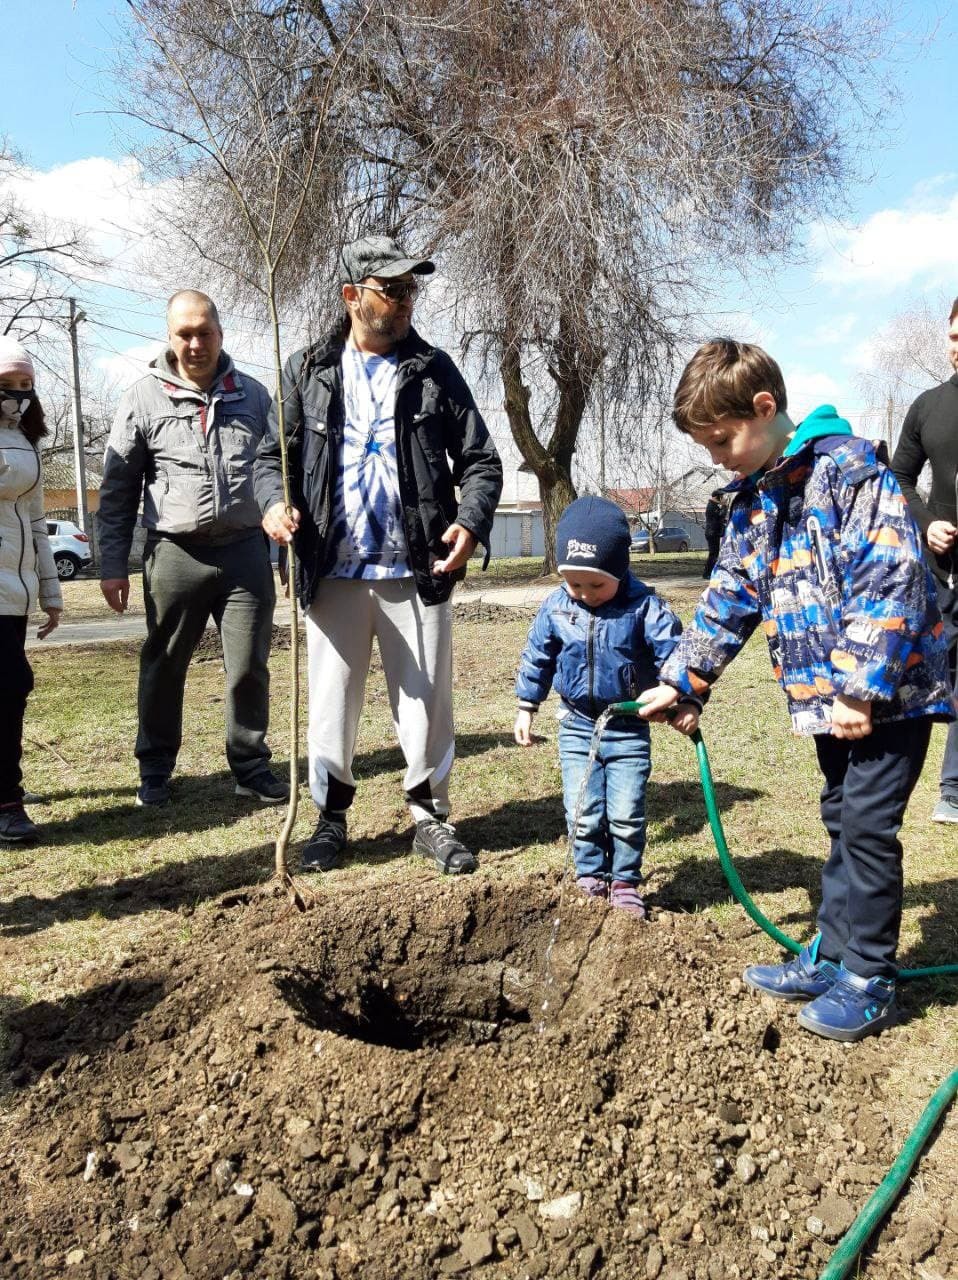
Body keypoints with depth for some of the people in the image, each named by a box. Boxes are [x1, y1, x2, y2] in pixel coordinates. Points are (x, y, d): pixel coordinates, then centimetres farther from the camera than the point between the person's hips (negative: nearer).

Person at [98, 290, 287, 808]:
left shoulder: (253, 395, 8)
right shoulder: (143, 398, 1)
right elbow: (118, 489, 3)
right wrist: (113, 565, 0)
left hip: (245, 550, 2)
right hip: (176, 553, -1)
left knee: (249, 668, 5)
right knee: (163, 667, 9)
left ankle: (251, 766, 19)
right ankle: (155, 769, 25)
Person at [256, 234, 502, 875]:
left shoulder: (435, 370, 7)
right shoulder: (308, 371, 8)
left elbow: (480, 460, 4)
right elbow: (273, 454, 10)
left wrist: (471, 521, -14)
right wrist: (275, 501, -13)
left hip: (417, 570, 0)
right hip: (333, 571, 1)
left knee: (427, 701, 6)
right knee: (332, 702, 8)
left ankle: (431, 816, 22)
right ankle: (331, 817, 23)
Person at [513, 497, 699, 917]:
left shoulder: (644, 607, -14)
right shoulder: (556, 607, -4)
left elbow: (674, 652, -16)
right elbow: (537, 657, 8)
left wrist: (689, 700, -29)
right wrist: (526, 707, 10)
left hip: (629, 728, -2)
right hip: (577, 727, 2)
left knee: (626, 813, 2)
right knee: (582, 812, 5)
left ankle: (625, 882, 21)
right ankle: (590, 878, 23)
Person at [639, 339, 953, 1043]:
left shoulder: (847, 465, -16)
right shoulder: (753, 501, 10)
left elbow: (891, 578, -23)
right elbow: (729, 600, 15)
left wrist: (863, 689, -24)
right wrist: (679, 681, 12)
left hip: (891, 688, -8)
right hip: (828, 695, 8)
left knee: (867, 826, -2)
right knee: (842, 822, 16)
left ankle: (870, 981, 13)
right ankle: (833, 956, 29)